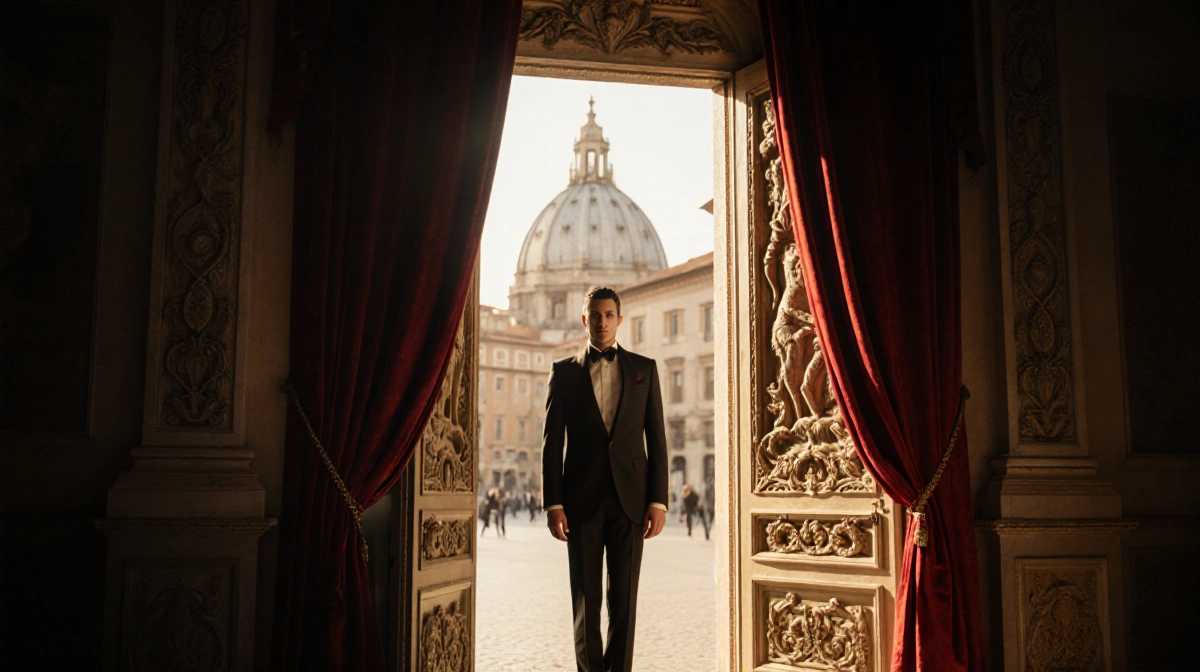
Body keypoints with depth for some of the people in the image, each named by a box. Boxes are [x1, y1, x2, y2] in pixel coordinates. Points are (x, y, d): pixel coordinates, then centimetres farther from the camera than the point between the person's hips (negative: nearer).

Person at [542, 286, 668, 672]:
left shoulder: (644, 369, 8)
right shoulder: (564, 372, 6)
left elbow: (656, 439, 5)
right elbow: (552, 442, 3)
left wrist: (658, 501, -2)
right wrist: (552, 503, -5)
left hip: (630, 498, 0)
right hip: (582, 499, 0)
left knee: (624, 596, 2)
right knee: (586, 597, 5)